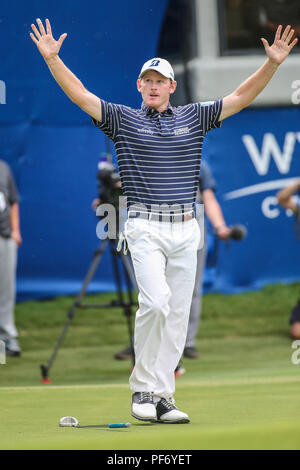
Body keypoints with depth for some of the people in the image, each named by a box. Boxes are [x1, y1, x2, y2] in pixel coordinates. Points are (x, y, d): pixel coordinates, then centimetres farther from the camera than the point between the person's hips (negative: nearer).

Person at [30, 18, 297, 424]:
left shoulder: (193, 117, 12)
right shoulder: (123, 119, 6)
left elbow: (241, 97, 10)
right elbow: (79, 94, -3)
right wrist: (52, 58, -15)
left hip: (186, 229, 3)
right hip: (145, 227, -3)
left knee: (177, 314, 2)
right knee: (156, 302, -21)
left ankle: (162, 397, 7)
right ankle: (142, 388, -9)